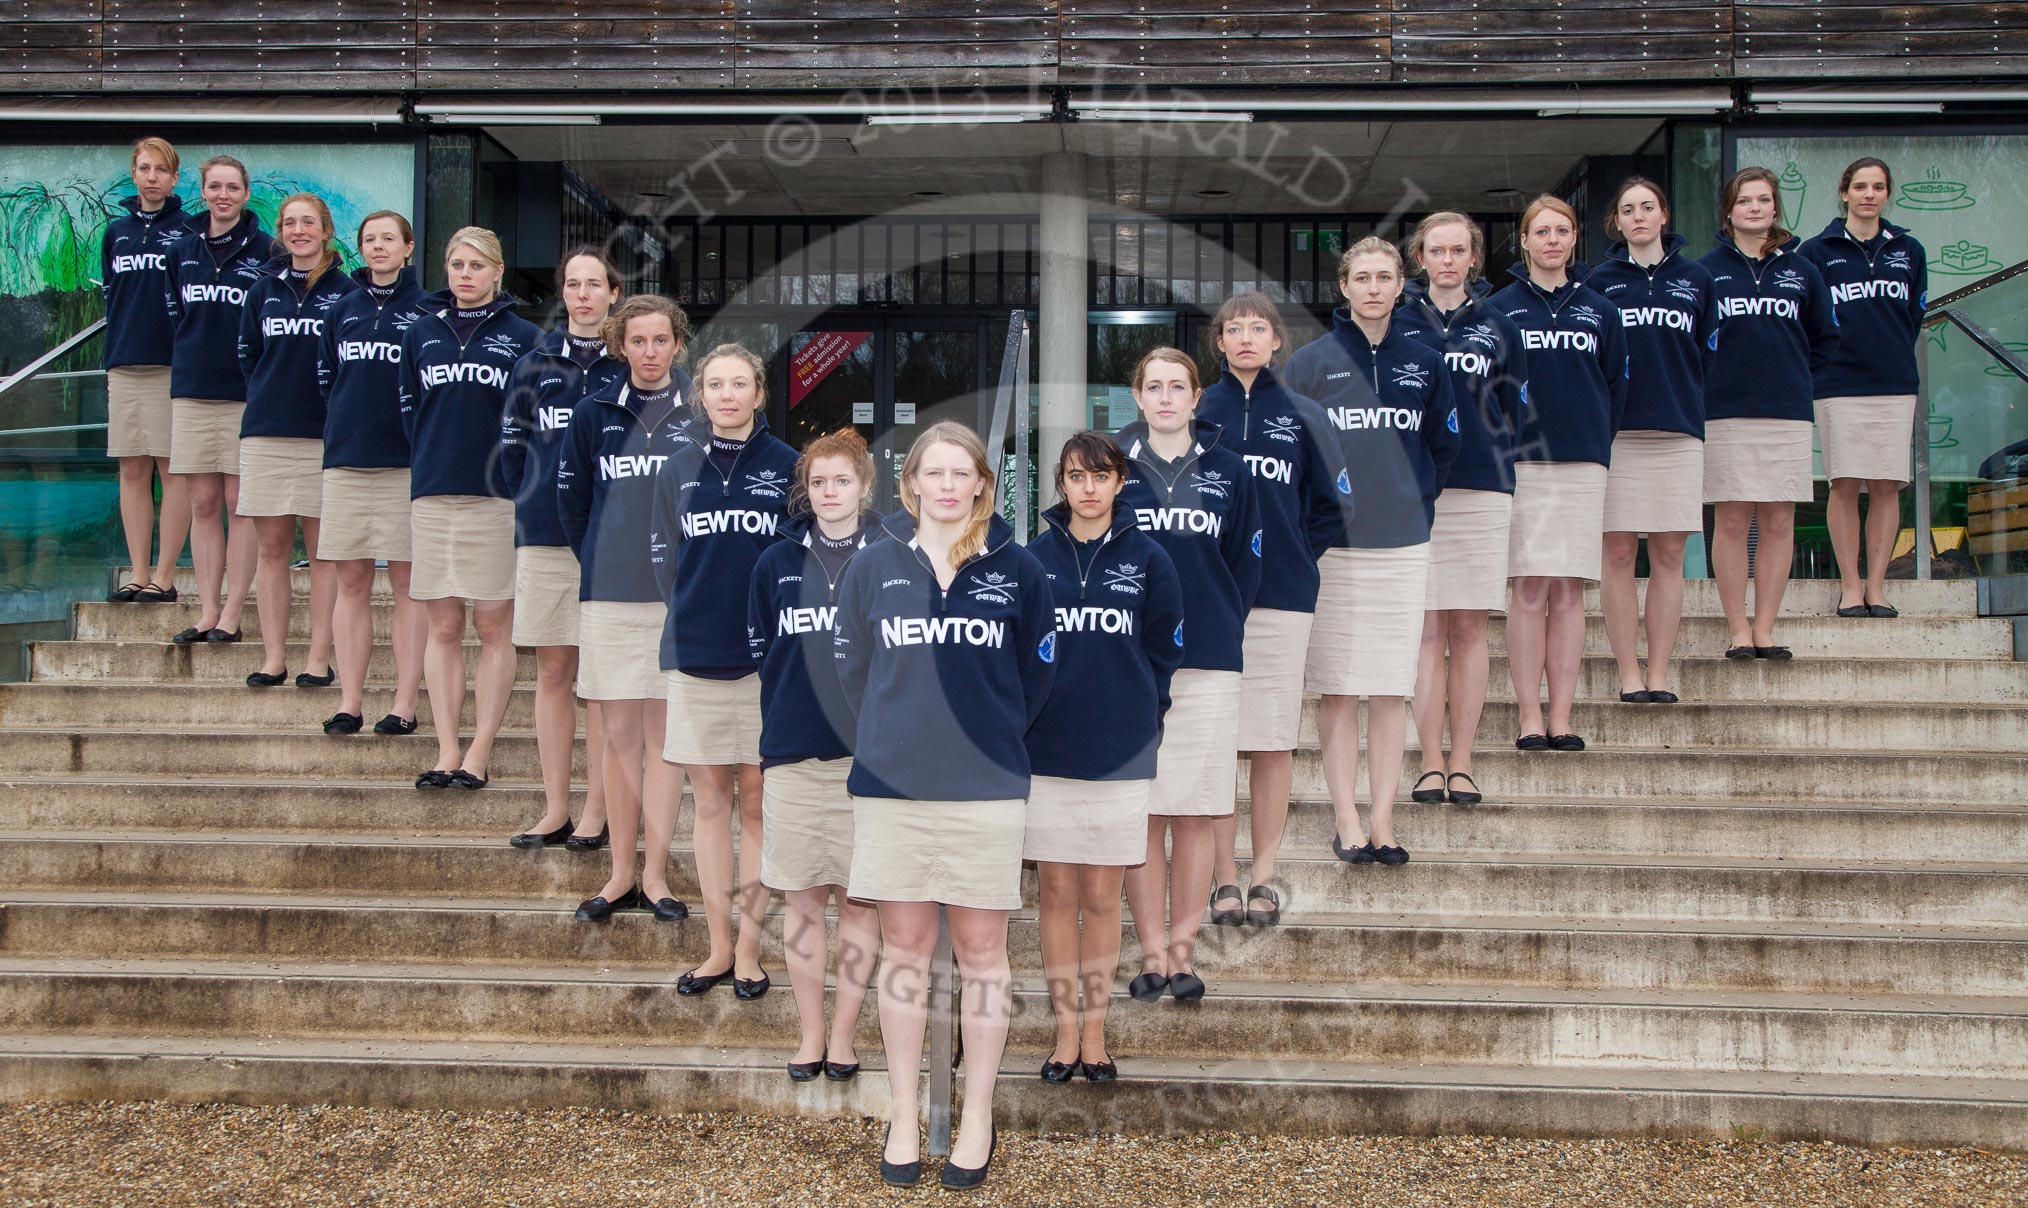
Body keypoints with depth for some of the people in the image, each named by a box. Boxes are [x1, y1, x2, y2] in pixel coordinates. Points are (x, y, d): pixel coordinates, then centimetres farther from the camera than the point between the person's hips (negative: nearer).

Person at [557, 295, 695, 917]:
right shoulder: (595, 413, 7)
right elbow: (571, 499, 15)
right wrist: (601, 562, 11)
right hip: (610, 595, 2)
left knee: (665, 733, 1)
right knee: (618, 734, 5)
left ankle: (655, 874, 7)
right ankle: (621, 875, 12)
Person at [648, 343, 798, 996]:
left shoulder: (787, 467, 0)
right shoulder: (678, 470, 8)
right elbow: (664, 557, 14)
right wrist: (693, 616, 7)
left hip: (765, 658, -2)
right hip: (695, 657, 2)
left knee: (757, 803, 2)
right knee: (710, 802, 8)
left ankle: (749, 948, 11)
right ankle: (719, 947, 16)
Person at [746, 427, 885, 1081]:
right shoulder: (777, 562, 8)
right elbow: (760, 650, 14)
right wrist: (791, 712, 7)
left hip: (868, 754, -2)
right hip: (792, 756, 2)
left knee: (860, 898, 4)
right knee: (804, 898, 7)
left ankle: (844, 1034, 15)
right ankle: (810, 1032, 18)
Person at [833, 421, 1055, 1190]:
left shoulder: (1016, 569, 2)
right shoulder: (873, 567, 5)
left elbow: (1036, 672, 7)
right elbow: (853, 668, 10)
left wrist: (992, 738, 5)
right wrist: (891, 742, 9)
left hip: (987, 788, -1)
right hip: (890, 787, 1)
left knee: (981, 951, 6)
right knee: (904, 950, 8)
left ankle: (977, 1119, 17)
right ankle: (903, 1118, 17)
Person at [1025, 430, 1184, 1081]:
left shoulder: (1147, 560, 2)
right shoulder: (1034, 558, 3)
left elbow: (1164, 650, 7)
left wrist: (1138, 716, 2)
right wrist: (1025, 716, 1)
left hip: (1120, 753, 0)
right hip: (1045, 751, 1)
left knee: (1101, 897, 6)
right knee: (1057, 893, 5)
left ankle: (1095, 1034, 16)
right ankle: (1066, 1034, 15)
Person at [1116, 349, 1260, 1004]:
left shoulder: (1227, 471, 8)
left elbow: (1246, 561, 12)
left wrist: (1219, 624, 5)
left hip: (1209, 664, 1)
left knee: (1193, 814, 3)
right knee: (1141, 810, 1)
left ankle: (1183, 949, 13)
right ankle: (1153, 950, 9)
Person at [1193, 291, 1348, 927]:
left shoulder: (1303, 417, 7)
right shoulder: (1196, 412, 6)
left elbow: (1332, 504, 13)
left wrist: (1295, 557, 6)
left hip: (1281, 599, 0)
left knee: (1274, 742, 2)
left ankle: (1263, 875, 12)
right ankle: (1224, 876, 8)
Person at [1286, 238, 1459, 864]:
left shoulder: (1423, 362, 8)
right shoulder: (1312, 361, 0)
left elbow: (1444, 445, 18)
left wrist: (1415, 497, 7)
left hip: (1404, 546, 2)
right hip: (1332, 546, -2)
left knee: (1391, 689, 4)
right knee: (1338, 690, 0)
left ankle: (1383, 820, 10)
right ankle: (1347, 823, 6)